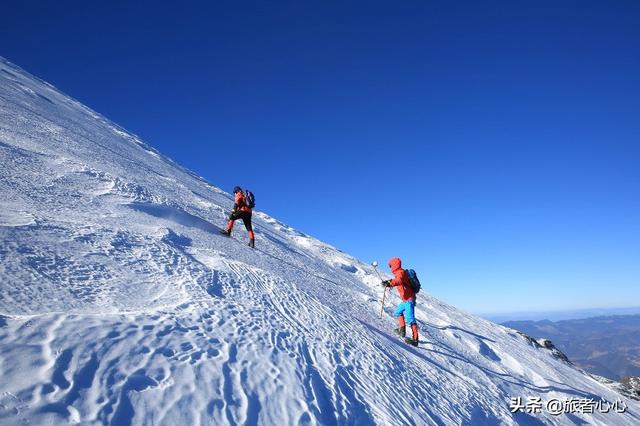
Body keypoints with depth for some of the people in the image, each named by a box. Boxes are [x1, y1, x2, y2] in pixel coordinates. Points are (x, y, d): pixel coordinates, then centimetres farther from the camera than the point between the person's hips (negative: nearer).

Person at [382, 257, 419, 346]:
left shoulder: (400, 272, -15)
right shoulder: (399, 273, 16)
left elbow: (399, 281, -38)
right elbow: (397, 280, 39)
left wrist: (390, 284, -54)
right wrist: (389, 281, 50)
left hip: (409, 299, -11)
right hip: (405, 300, 11)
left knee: (409, 318, -18)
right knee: (398, 312, 26)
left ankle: (415, 339, -22)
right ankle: (402, 330, 29)